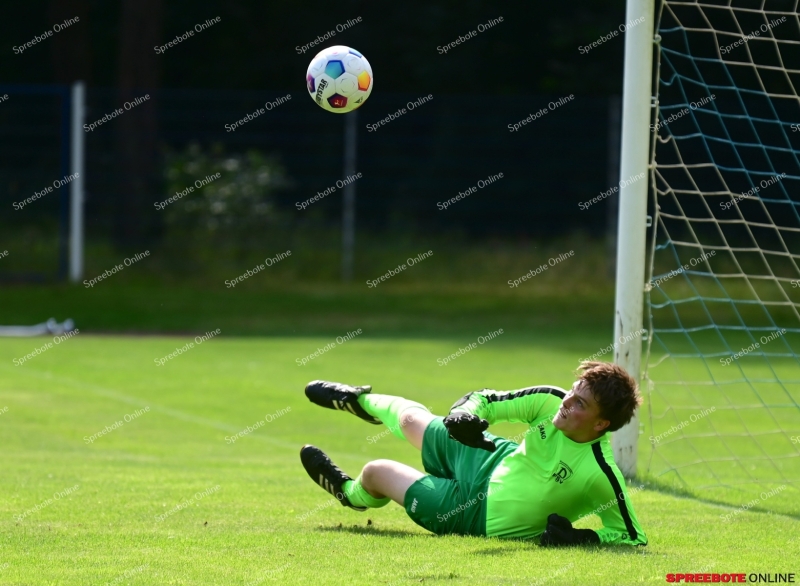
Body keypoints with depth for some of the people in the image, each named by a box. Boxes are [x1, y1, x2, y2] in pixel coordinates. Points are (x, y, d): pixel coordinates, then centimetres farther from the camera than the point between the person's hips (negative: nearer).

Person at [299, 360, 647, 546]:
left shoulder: (602, 475, -38)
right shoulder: (550, 402, -22)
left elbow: (633, 537, -29)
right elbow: (483, 400, -11)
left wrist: (584, 538, -41)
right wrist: (465, 414, -33)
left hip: (480, 515, -4)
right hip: (494, 461, 4)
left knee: (376, 471, 12)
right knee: (410, 417, 24)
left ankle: (354, 494, 54)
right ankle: (362, 402, 65)